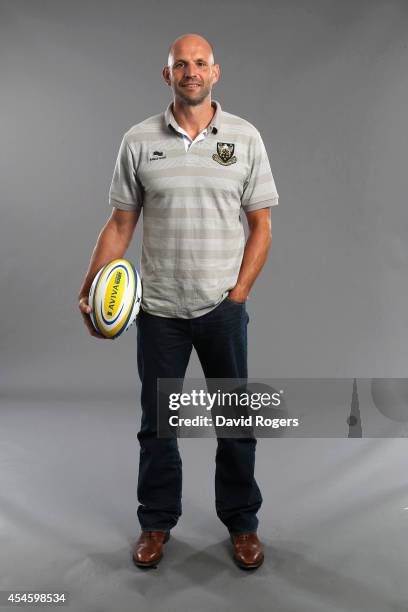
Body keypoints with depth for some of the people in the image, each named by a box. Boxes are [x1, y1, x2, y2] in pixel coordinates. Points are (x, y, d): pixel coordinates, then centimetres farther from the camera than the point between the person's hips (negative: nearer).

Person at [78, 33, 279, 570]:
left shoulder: (245, 138, 0)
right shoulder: (139, 141, 1)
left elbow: (261, 225, 1)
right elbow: (120, 224, 3)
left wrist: (238, 292, -7)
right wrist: (90, 290, -6)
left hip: (223, 309, 0)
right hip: (159, 309, 1)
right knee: (156, 423, 12)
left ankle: (242, 522, 30)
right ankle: (157, 522, 31)